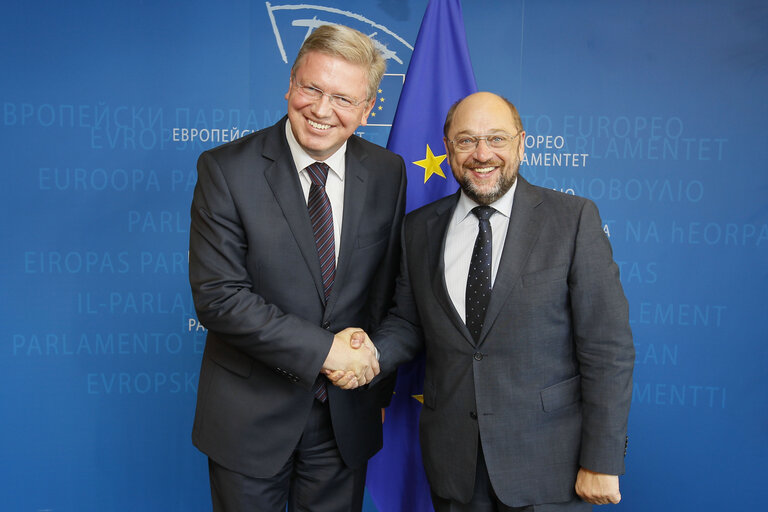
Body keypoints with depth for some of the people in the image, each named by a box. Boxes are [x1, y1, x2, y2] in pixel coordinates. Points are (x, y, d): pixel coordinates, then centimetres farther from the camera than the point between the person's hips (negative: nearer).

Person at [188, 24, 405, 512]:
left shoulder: (388, 173, -2)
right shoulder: (226, 168, -12)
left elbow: (389, 288, 6)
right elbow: (217, 296, -17)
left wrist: (378, 384, 8)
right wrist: (323, 349, -19)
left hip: (348, 416, 3)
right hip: (250, 415, -2)